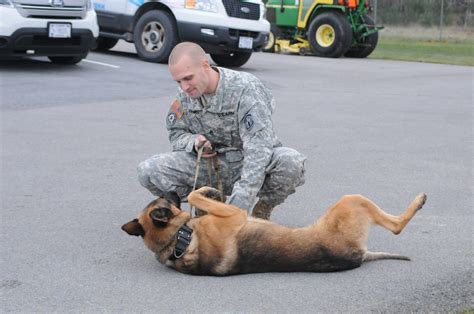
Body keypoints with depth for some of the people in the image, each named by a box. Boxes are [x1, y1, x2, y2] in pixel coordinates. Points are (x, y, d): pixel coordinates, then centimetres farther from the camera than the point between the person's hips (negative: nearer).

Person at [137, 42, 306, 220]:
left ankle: (261, 212, -5)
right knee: (149, 170, -18)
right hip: (209, 164, 4)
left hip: (247, 163, -3)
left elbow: (258, 150, -30)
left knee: (292, 162, -36)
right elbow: (176, 134, 9)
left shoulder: (245, 90, -22)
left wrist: (238, 207, -39)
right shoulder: (184, 94, -4)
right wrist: (194, 142, -18)